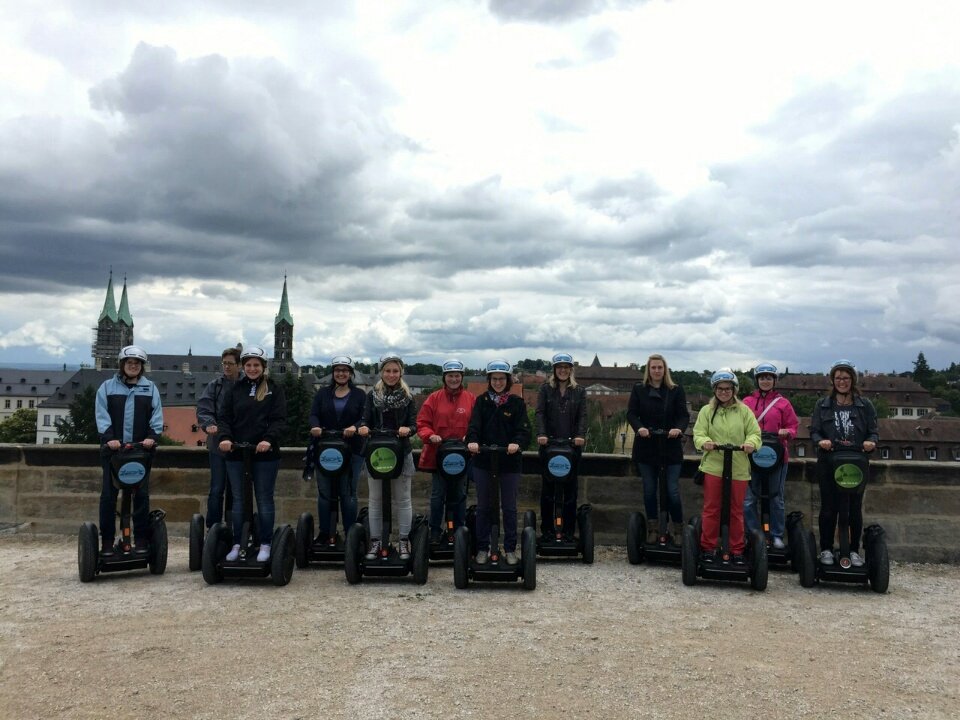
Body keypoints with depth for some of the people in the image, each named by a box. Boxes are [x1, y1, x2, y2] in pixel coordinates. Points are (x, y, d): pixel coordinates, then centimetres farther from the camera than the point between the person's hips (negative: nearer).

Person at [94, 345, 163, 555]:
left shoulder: (150, 388, 10)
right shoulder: (108, 387, 8)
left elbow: (157, 416, 3)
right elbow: (101, 414, -2)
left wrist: (152, 436, -14)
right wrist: (109, 437, -17)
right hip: (113, 448, 0)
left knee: (142, 494, 0)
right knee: (108, 494, 1)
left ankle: (141, 541, 7)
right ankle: (107, 542, 8)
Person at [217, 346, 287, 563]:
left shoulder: (275, 388, 2)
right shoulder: (236, 389, 10)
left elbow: (279, 419, -5)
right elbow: (226, 417, 7)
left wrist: (268, 439, -22)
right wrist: (225, 437, -13)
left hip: (265, 453, -3)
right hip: (236, 453, 3)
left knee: (264, 499, 4)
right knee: (238, 500, 8)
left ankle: (265, 545, 13)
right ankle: (237, 544, 17)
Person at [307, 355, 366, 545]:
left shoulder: (359, 395, 7)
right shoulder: (323, 393, 12)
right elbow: (313, 414, 0)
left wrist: (354, 428, -26)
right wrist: (315, 427, -22)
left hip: (351, 449, -2)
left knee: (348, 494, 1)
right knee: (324, 493, 4)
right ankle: (324, 533, 14)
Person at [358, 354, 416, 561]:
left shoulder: (407, 396, 5)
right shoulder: (372, 395, 6)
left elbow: (414, 424, 0)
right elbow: (365, 419, -1)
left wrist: (408, 429, -23)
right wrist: (363, 427, -24)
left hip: (401, 453, -1)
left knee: (402, 499, 5)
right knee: (375, 499, 6)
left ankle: (403, 541, 12)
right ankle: (375, 541, 14)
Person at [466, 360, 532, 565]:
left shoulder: (517, 403, 1)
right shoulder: (482, 401, 4)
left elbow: (524, 430, -8)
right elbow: (474, 425, -8)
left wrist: (517, 443, -29)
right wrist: (472, 440, -28)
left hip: (509, 462, -1)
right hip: (483, 462, 1)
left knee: (509, 508, 9)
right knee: (483, 506, 9)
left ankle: (510, 549, 21)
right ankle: (482, 548, 20)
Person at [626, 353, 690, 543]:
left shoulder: (676, 391, 5)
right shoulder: (638, 390, 7)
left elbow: (684, 415, -2)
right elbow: (631, 413, -1)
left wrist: (679, 429, -24)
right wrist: (639, 428, -21)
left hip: (671, 447, -1)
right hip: (646, 447, 2)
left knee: (673, 491, -5)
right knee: (649, 490, 8)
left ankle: (678, 530, 10)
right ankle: (652, 529, 20)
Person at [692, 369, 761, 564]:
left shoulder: (744, 411, 5)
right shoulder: (706, 410, 5)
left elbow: (755, 433, 1)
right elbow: (698, 434, -1)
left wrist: (750, 443, -21)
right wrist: (705, 442, -23)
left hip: (739, 469, 0)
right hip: (713, 466, 0)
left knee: (736, 510, 9)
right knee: (711, 509, 5)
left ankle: (737, 550, 20)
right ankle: (708, 548, 15)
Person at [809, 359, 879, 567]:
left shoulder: (865, 405, 6)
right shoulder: (822, 405, 7)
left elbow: (874, 432, 5)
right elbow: (814, 431, 2)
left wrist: (871, 441, -17)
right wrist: (820, 441, -19)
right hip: (828, 464, 0)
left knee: (855, 508, 5)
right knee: (828, 507, 5)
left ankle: (854, 551, 18)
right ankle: (826, 550, 15)